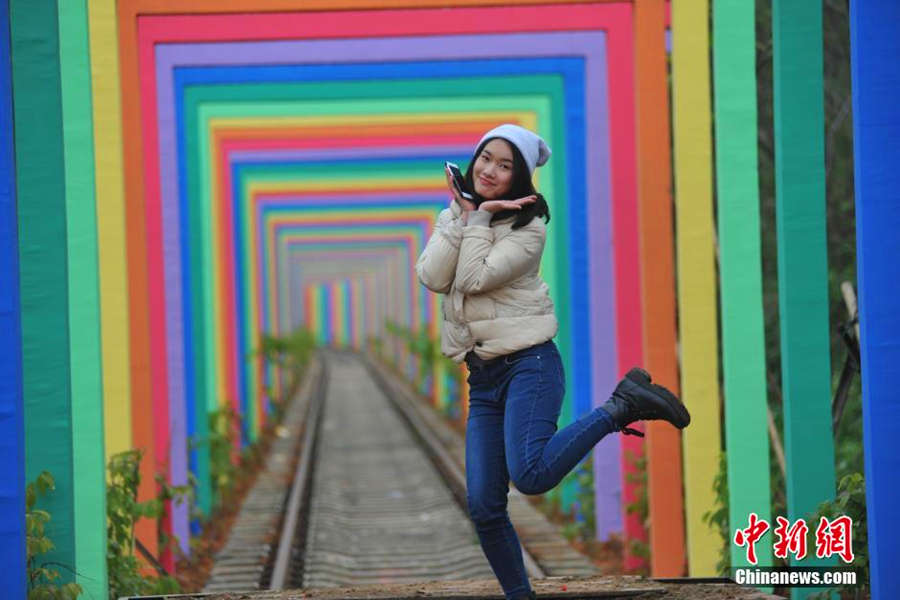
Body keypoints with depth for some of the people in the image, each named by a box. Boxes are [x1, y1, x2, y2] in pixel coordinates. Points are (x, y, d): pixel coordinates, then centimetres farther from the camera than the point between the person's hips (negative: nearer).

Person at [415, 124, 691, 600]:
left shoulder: (528, 228, -6)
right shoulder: (452, 219, 12)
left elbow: (475, 278, -17)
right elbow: (433, 277, -6)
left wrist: (478, 218, -10)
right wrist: (463, 215, -8)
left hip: (528, 364, -5)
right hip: (483, 380, 6)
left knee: (530, 474, -27)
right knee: (483, 505, -2)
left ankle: (623, 406, -10)